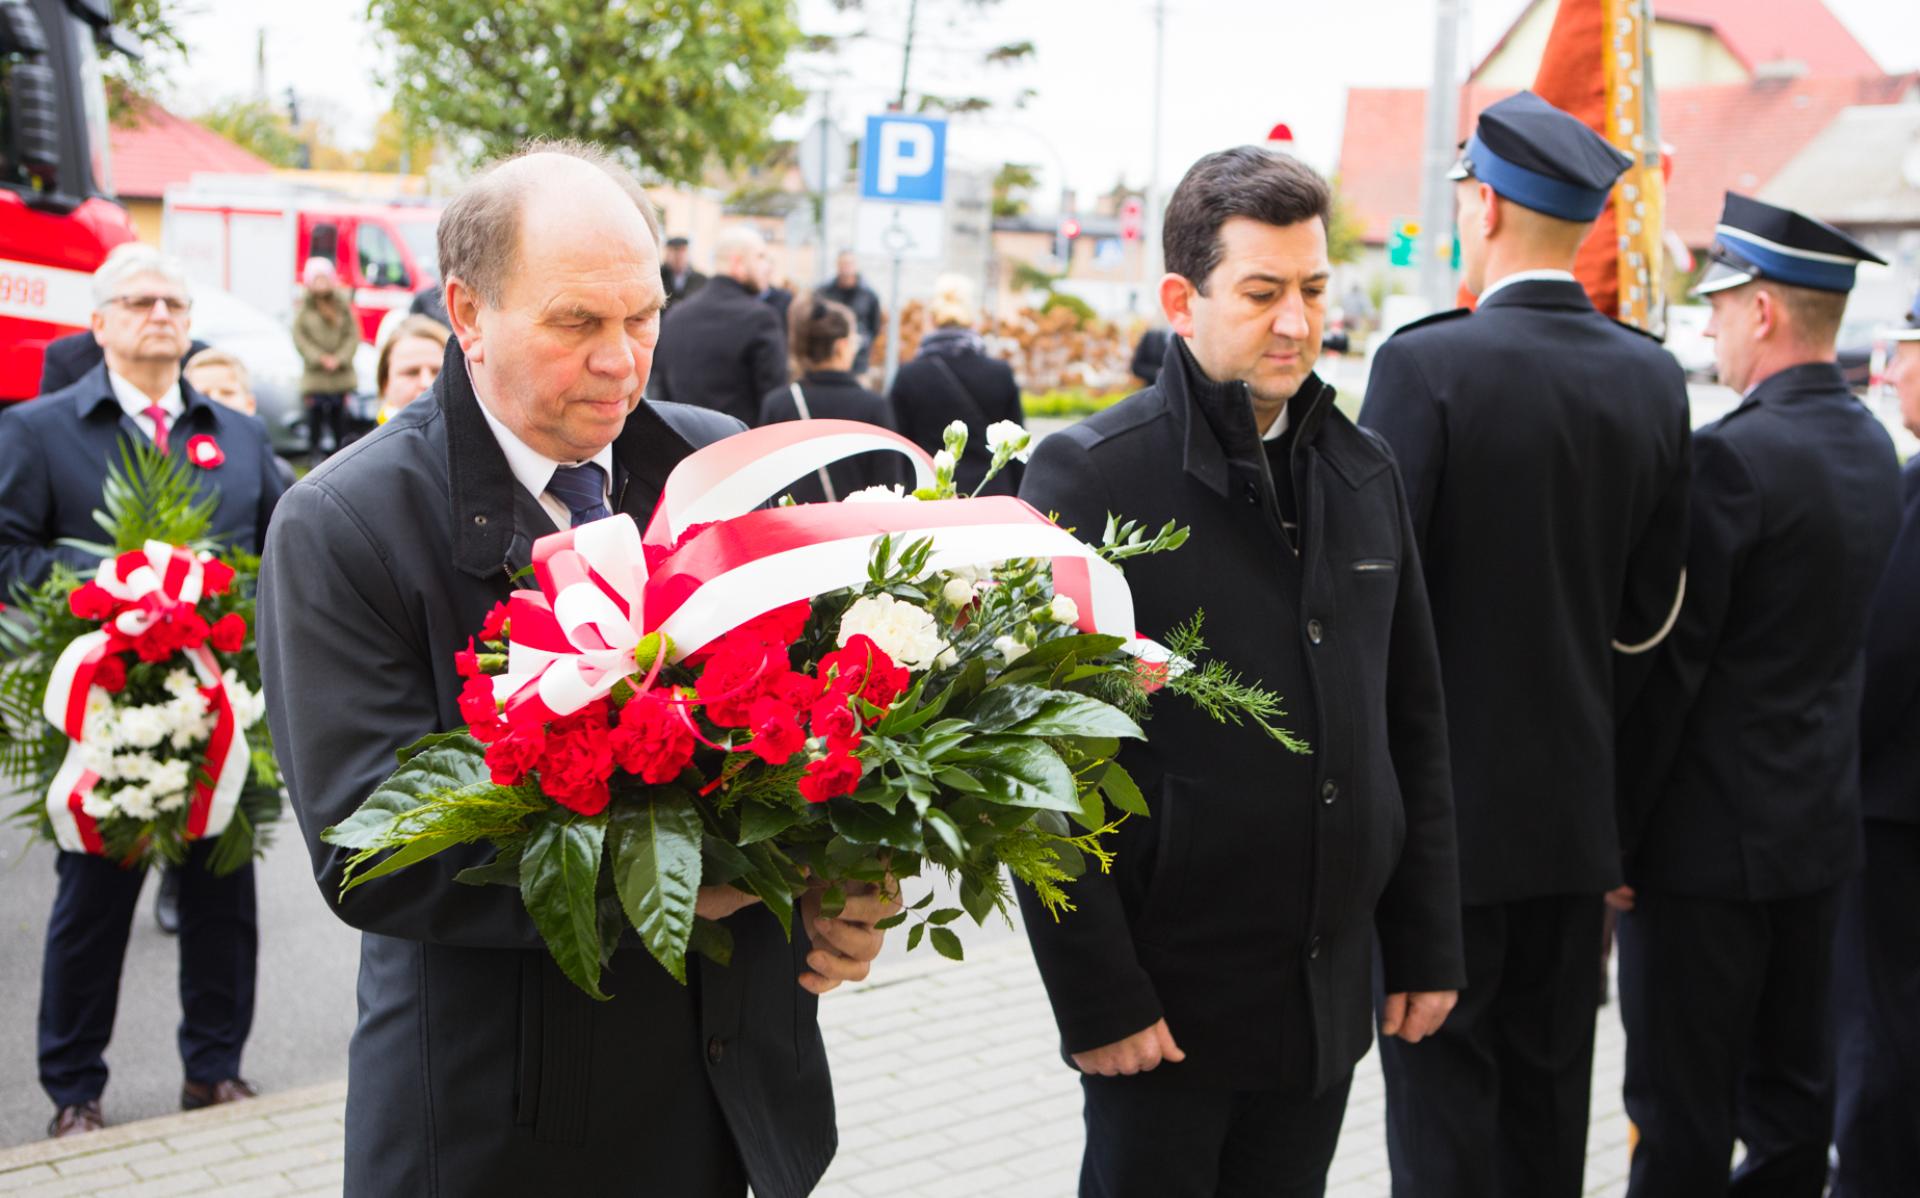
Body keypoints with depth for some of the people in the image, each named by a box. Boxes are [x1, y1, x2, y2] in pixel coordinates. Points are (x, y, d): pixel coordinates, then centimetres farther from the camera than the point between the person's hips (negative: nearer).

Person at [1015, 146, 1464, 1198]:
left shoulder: (1363, 472, 8)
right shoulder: (1089, 476, -10)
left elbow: (1413, 727, 12)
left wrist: (1426, 945, 9)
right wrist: (1096, 993, -14)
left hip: (1329, 995, 5)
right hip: (1164, 997, -5)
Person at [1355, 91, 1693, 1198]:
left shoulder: (1428, 362, -15)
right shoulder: (1654, 378, 2)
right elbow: (1649, 616, 6)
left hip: (1446, 796, -5)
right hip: (1579, 798, 5)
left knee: (1443, 1079, 5)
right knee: (1548, 1083, 16)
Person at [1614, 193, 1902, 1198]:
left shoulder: (1731, 456, -19)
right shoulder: (1873, 449, 8)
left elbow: (1669, 665, -18)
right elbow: (1840, 636, 11)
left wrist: (1613, 833, -12)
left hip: (1712, 831, -8)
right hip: (1820, 821, 9)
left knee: (1684, 1115, 1)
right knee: (1793, 1092, 16)